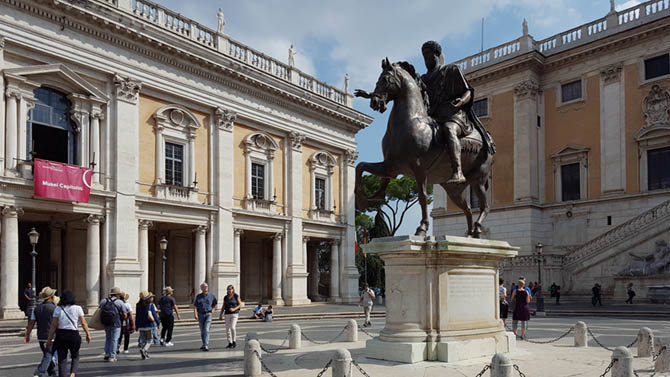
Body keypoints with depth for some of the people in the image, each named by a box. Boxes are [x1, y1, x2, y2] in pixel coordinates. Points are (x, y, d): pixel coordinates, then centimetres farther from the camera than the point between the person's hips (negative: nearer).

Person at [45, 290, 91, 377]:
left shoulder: (58, 309, 0)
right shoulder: (77, 308, -2)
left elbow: (54, 325, -2)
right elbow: (83, 323, -2)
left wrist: (49, 339, 2)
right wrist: (88, 334, 10)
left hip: (61, 335, 0)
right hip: (74, 335, 0)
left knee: (62, 359, 7)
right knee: (75, 357, 17)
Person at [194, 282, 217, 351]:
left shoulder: (212, 296, 3)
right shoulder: (198, 296, 6)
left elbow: (215, 305, 14)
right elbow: (195, 306, 1)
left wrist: (213, 310, -4)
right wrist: (195, 314, -12)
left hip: (208, 314, -2)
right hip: (200, 315, 3)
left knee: (206, 330, -15)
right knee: (202, 331, 11)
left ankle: (206, 346, -19)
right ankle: (204, 344, 27)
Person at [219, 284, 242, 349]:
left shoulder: (236, 296, -4)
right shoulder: (225, 297, 8)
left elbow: (240, 305, -4)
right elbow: (223, 307, 13)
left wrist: (234, 309, -20)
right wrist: (220, 315, 6)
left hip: (234, 314, -5)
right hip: (227, 314, 5)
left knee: (232, 327, -17)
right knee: (227, 329, 1)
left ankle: (234, 341, -2)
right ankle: (230, 343, 10)